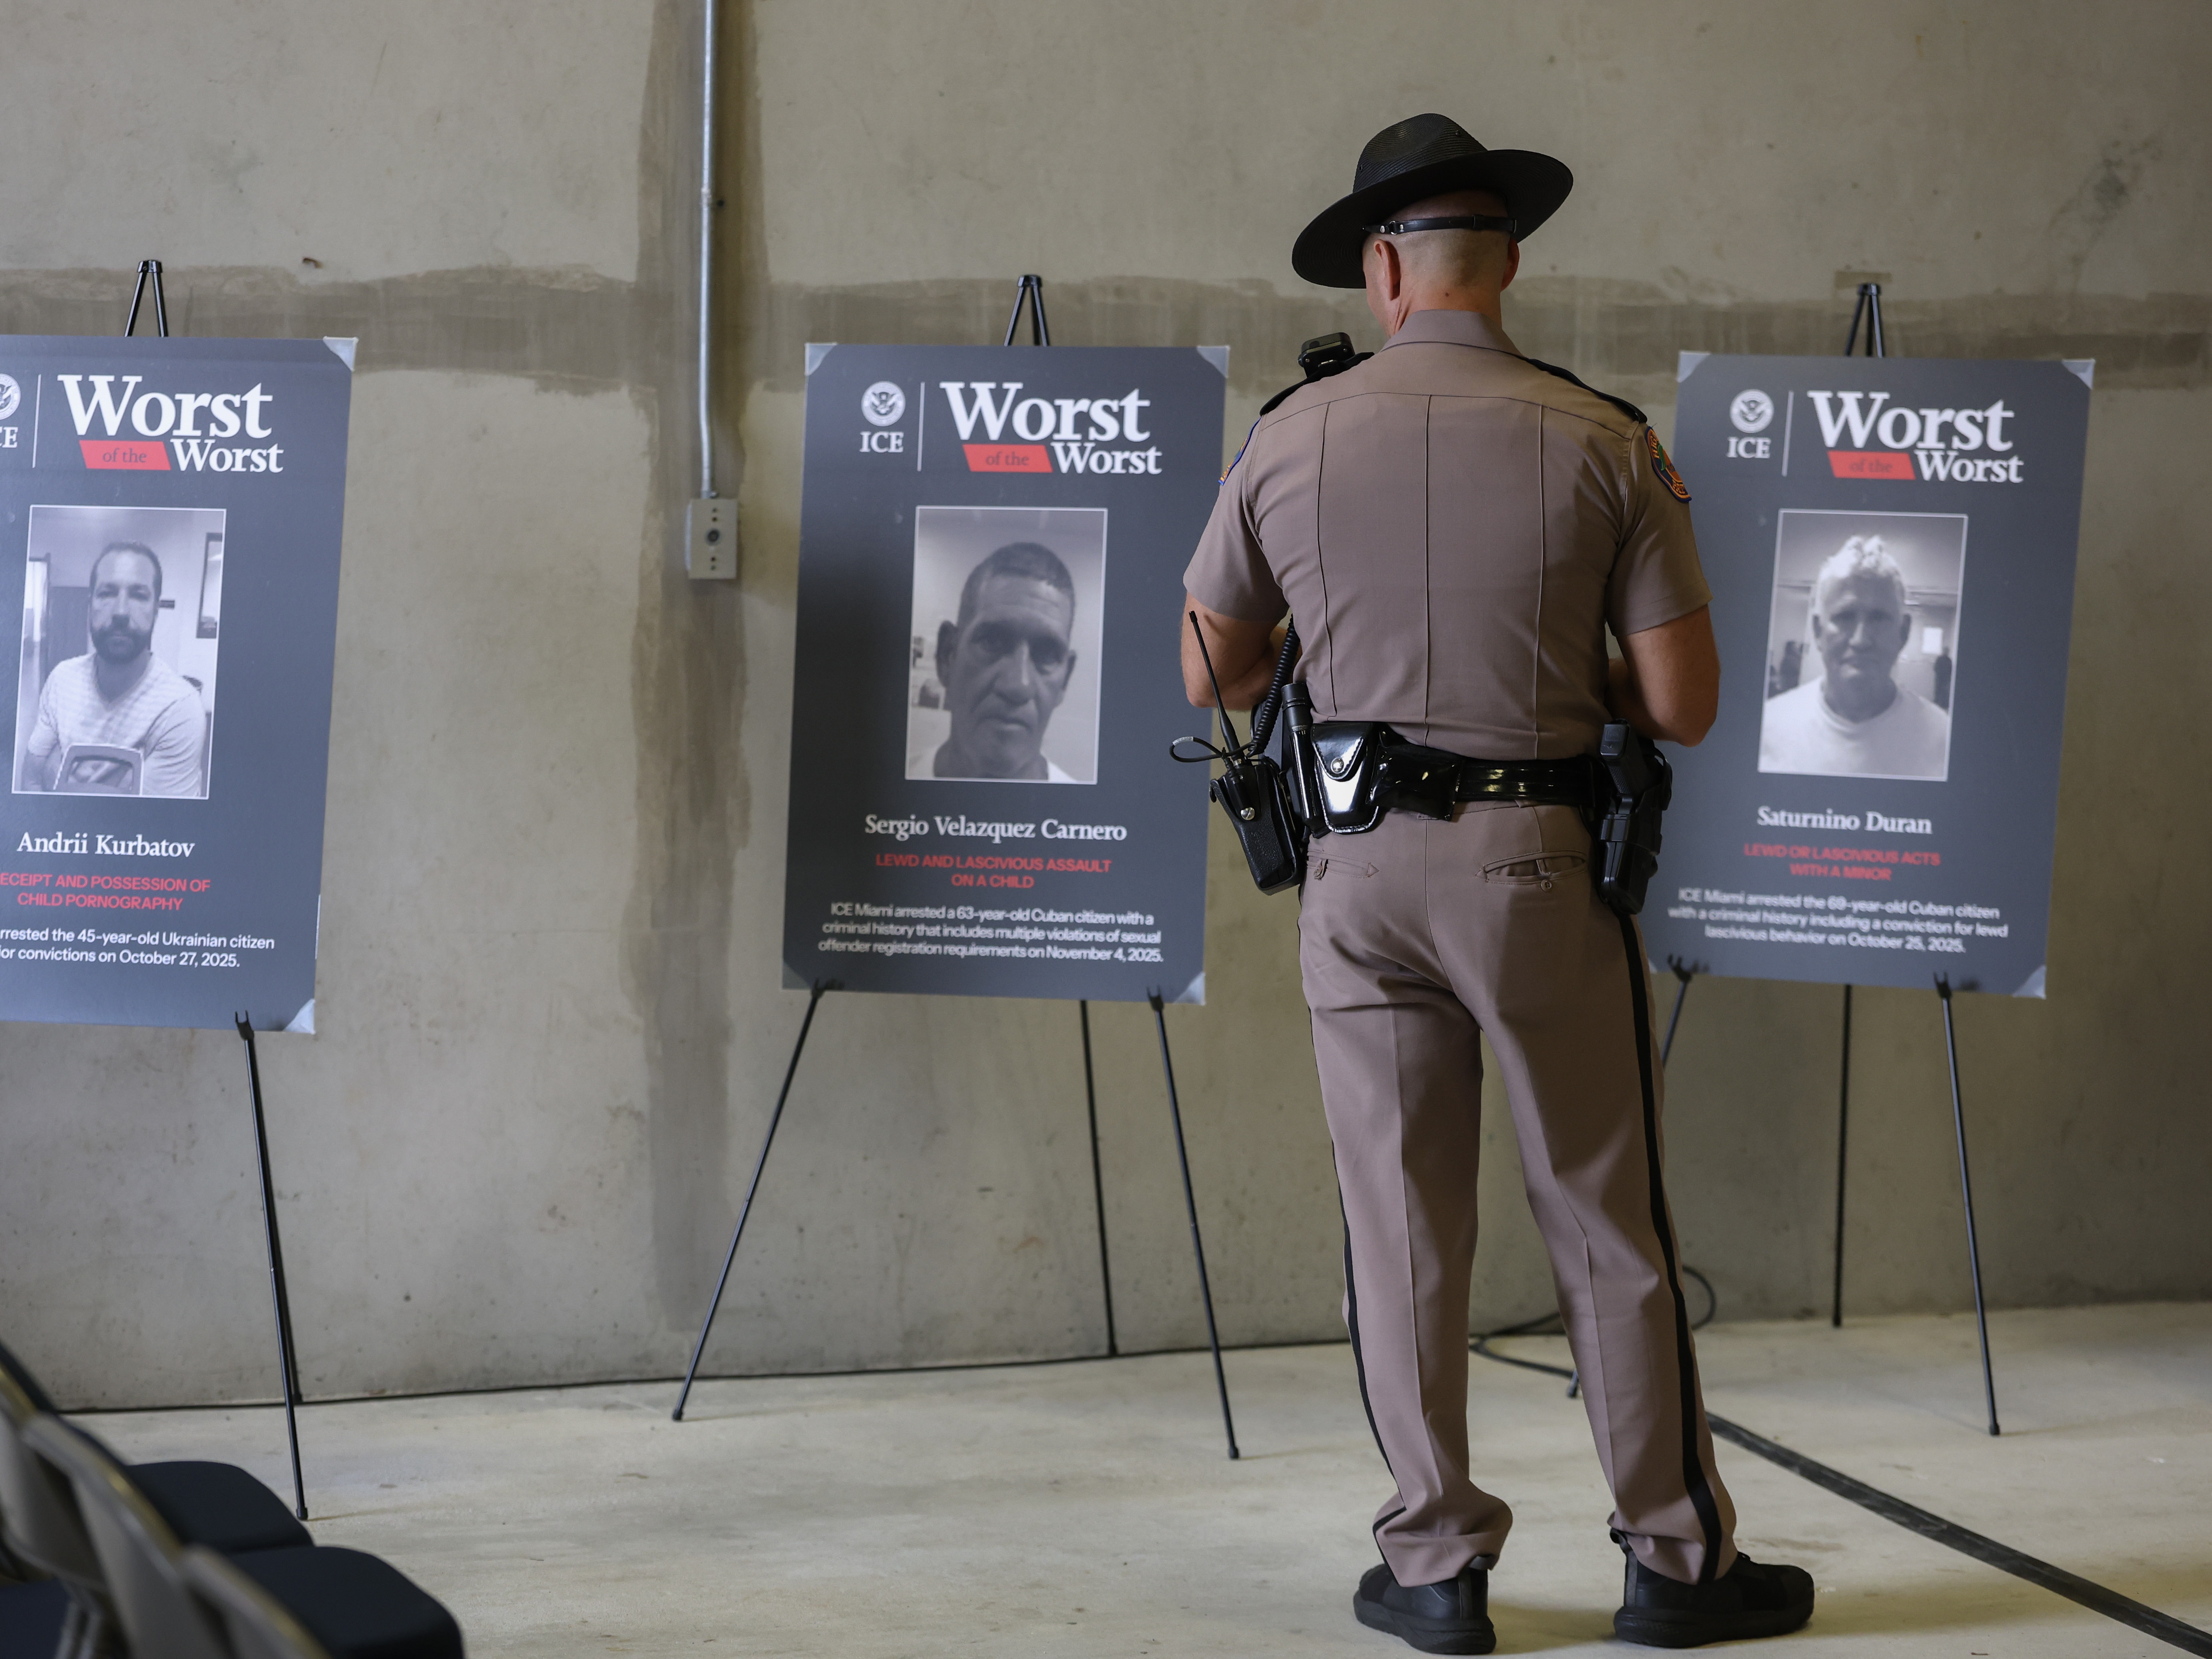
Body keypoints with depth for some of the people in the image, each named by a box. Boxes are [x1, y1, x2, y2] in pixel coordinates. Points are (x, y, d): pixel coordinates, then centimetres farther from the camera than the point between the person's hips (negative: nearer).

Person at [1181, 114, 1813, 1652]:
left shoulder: (1293, 438, 0)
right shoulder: (1605, 444, -5)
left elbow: (1211, 673, 10)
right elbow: (1685, 705, -6)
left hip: (1359, 874, 2)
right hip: (1542, 864, -1)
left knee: (1405, 1223, 8)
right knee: (1608, 1222, 9)